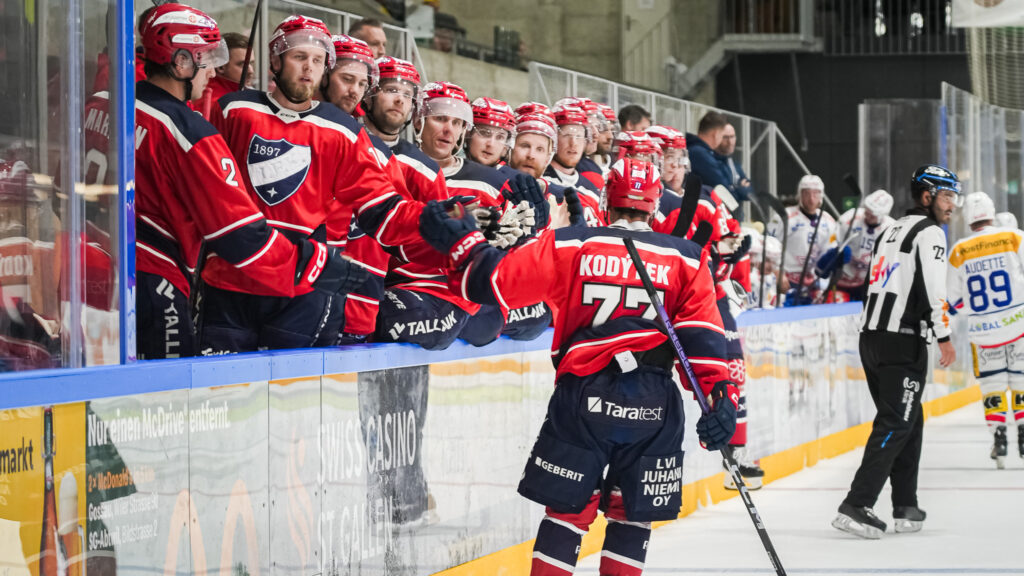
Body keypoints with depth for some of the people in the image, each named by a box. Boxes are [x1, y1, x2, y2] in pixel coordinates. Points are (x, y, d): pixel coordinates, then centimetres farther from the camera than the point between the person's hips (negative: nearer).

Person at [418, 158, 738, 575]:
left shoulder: (570, 246, 2)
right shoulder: (686, 259, 6)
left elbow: (497, 280, 0)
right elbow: (701, 336, -1)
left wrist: (461, 241, 14)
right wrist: (720, 395, -2)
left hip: (584, 396, 0)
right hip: (654, 406, 1)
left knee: (567, 507, 8)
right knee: (633, 515, 12)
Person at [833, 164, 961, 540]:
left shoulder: (893, 231, 23)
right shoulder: (929, 233, -5)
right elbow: (932, 288, -17)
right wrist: (944, 337, -15)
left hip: (871, 337, 9)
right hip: (903, 341, -9)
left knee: (908, 422, 15)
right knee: (895, 424, -10)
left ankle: (906, 508, 14)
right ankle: (856, 506, -18)